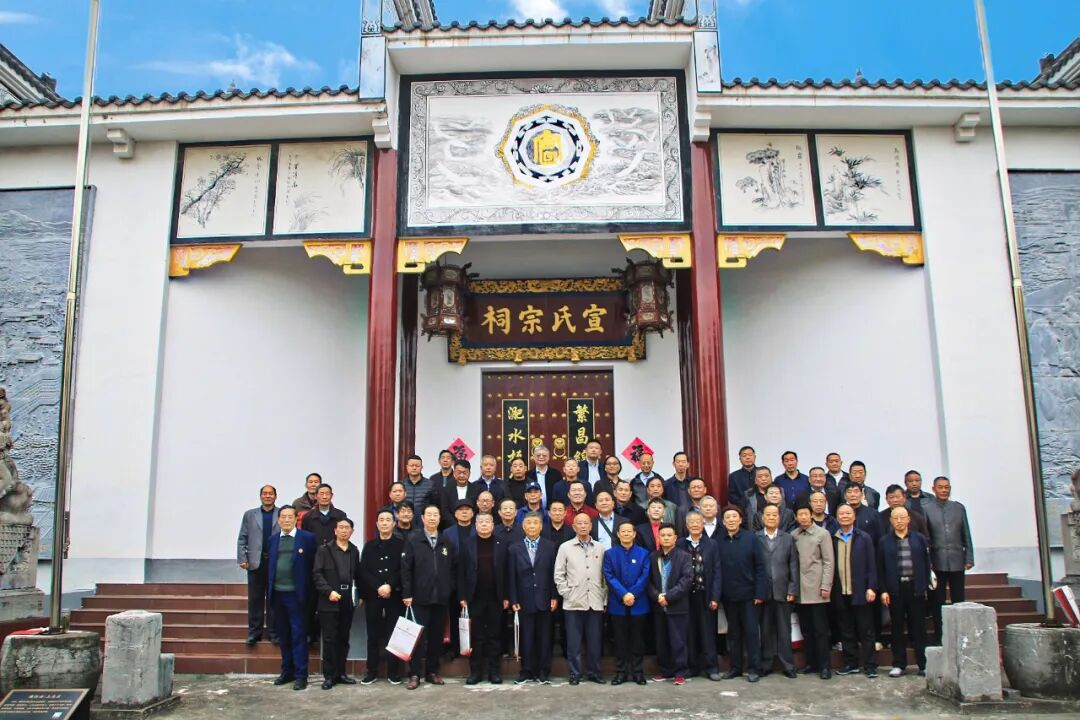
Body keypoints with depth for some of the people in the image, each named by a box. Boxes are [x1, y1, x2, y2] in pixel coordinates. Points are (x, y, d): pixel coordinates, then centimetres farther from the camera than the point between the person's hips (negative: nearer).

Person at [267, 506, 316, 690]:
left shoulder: (307, 538, -4)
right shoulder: (273, 539, 11)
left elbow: (313, 565, -3)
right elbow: (270, 564, 12)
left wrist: (307, 591, -6)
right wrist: (270, 588, 4)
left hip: (296, 594, -5)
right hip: (277, 594, 5)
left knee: (299, 635, -2)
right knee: (283, 636, 13)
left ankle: (301, 675, 3)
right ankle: (287, 672, 24)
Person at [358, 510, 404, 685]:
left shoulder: (401, 545, 4)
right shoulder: (369, 546, 11)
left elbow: (404, 570, -4)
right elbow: (364, 571, 2)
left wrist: (390, 586, -16)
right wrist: (378, 587, -11)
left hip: (395, 595, -2)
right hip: (372, 595, 2)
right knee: (373, 635, 5)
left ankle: (393, 672, 8)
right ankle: (372, 671, 13)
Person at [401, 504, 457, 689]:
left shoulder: (446, 543, 10)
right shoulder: (413, 540, 1)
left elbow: (454, 569, 10)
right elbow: (406, 569, -3)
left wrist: (451, 591, 1)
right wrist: (407, 594, -9)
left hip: (441, 598, 3)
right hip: (420, 598, -3)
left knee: (437, 636, 8)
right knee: (418, 636, 0)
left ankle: (432, 672, 18)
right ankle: (414, 674, 6)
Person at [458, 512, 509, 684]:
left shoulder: (502, 544, 3)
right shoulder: (467, 544, 3)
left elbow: (507, 571, 1)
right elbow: (461, 572, 1)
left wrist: (506, 596, -3)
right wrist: (462, 597, -4)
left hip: (496, 598, 0)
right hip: (475, 598, 0)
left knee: (494, 636, 6)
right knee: (476, 636, 6)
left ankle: (494, 671, 14)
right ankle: (475, 671, 14)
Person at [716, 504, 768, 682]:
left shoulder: (750, 538, -6)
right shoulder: (718, 542, -1)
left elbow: (760, 566, -5)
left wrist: (760, 592, -10)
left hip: (748, 593, -2)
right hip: (728, 595, 2)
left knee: (751, 631, 3)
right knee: (733, 632, 12)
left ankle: (753, 668, 12)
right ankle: (735, 667, 22)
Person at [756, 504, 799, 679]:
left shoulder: (788, 539, 8)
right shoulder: (755, 539, 3)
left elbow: (793, 565, 5)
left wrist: (792, 590, -3)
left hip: (782, 592, 1)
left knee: (784, 630, 4)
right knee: (765, 630, 6)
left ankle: (788, 666, 12)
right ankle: (765, 665, 15)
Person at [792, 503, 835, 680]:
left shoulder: (822, 534, -1)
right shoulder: (793, 536, 7)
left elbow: (829, 562, -4)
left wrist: (826, 586, -10)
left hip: (816, 589, -4)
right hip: (800, 590, 4)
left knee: (820, 629, -1)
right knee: (806, 629, 8)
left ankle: (824, 666, 5)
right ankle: (811, 662, 17)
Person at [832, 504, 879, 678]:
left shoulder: (864, 538, 2)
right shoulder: (832, 539, 6)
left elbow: (871, 564, 0)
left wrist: (871, 588, -8)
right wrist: (830, 590, 1)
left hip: (860, 592, -2)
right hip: (841, 594, 2)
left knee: (866, 631, 3)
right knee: (846, 632, 9)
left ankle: (869, 665, 10)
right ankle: (851, 664, 18)